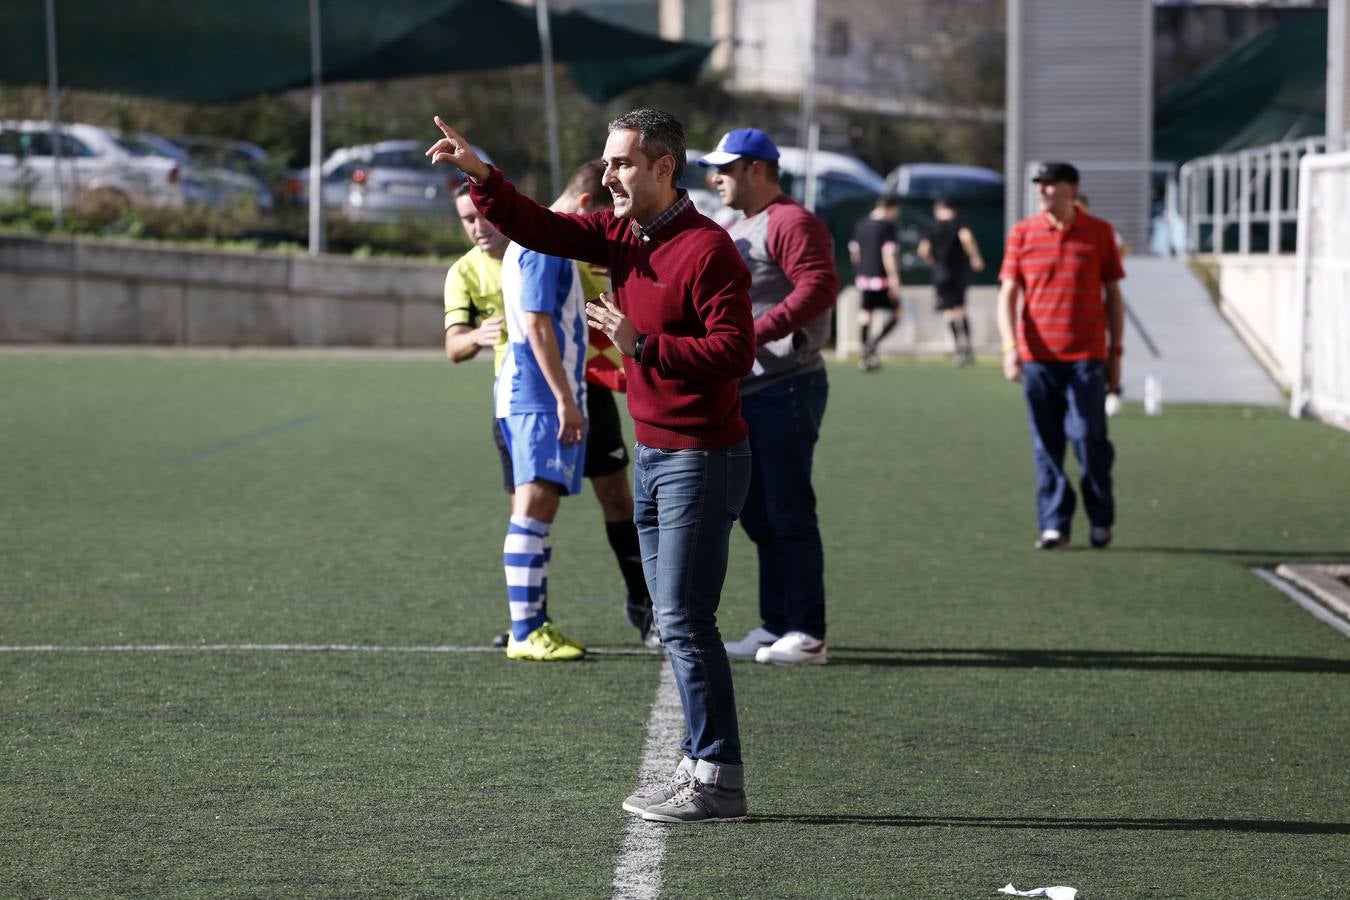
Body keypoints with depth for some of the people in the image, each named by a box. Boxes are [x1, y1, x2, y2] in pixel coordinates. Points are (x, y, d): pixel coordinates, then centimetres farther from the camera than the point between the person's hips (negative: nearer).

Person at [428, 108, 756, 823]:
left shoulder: (708, 249, -16)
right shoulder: (623, 234, 10)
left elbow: (734, 352, -22)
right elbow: (542, 230, 7)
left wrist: (642, 345, -23)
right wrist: (480, 175, -6)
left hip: (701, 460, -9)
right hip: (651, 454, 9)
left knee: (684, 621, -9)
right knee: (673, 621, 10)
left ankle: (720, 782, -5)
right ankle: (700, 765, 16)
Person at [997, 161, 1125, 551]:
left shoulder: (1099, 232, 5)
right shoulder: (1022, 233, 6)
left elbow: (1113, 295, 9)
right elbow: (1008, 293, 4)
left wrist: (1115, 353, 6)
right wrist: (1009, 346, -8)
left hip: (1086, 357, -1)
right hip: (1037, 357, 1)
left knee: (1088, 437, -6)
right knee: (1046, 445, 3)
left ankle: (1101, 520, 10)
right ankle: (1053, 525, 9)